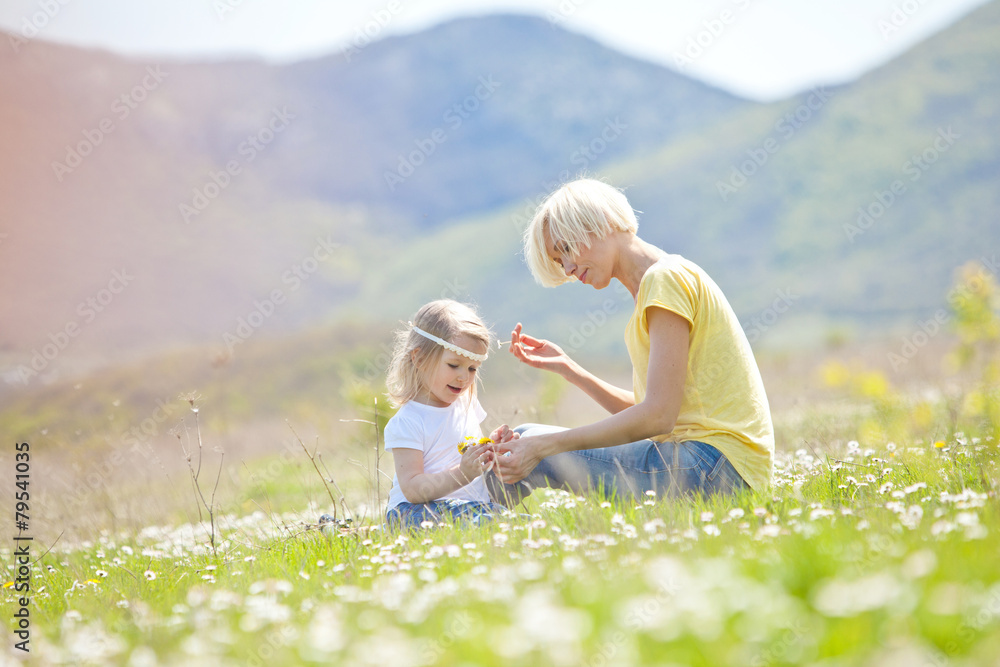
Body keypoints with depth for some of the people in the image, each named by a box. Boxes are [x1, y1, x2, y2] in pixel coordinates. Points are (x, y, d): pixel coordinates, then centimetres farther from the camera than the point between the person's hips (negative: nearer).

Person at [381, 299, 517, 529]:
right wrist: (462, 475, -28)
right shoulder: (407, 423, -10)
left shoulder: (466, 404, 15)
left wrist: (491, 447, 5)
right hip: (417, 510, -8)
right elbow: (412, 490, -17)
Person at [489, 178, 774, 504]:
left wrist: (544, 446, -19)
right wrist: (566, 367, 11)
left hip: (718, 459, -10)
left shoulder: (666, 276, -10)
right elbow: (642, 410, 17)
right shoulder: (650, 285, 19)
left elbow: (658, 416, -18)